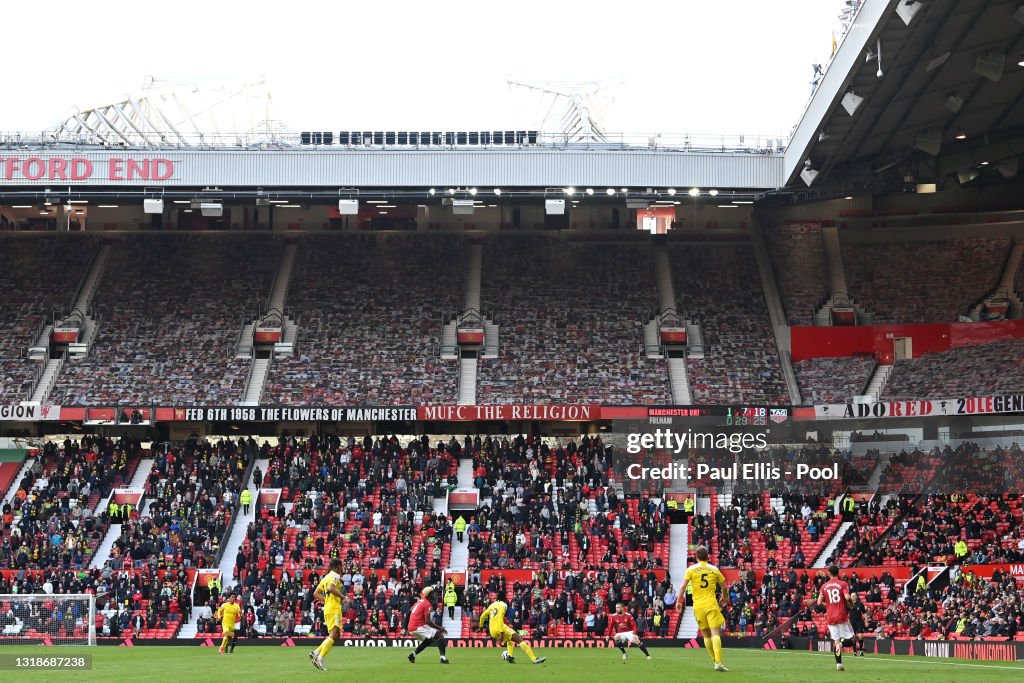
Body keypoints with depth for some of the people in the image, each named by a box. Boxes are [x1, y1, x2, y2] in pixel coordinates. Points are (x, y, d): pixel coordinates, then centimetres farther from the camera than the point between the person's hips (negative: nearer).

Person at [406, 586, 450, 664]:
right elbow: (427, 621, -16)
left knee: (429, 640, 27)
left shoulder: (418, 602, 19)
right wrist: (439, 628, -10)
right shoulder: (427, 604, -8)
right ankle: (443, 659, -23)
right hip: (418, 627, -9)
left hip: (411, 628, 9)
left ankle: (413, 655, 16)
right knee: (440, 635, -8)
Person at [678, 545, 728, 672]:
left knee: (706, 635, 14)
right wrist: (724, 597, 34)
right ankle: (718, 662, -21)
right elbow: (724, 586, 15)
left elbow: (683, 586, -5)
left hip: (698, 606, 1)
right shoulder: (714, 569, 5)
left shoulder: (691, 569, 2)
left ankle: (715, 661, 18)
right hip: (711, 605, -1)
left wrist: (679, 601, 4)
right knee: (716, 633, -7)